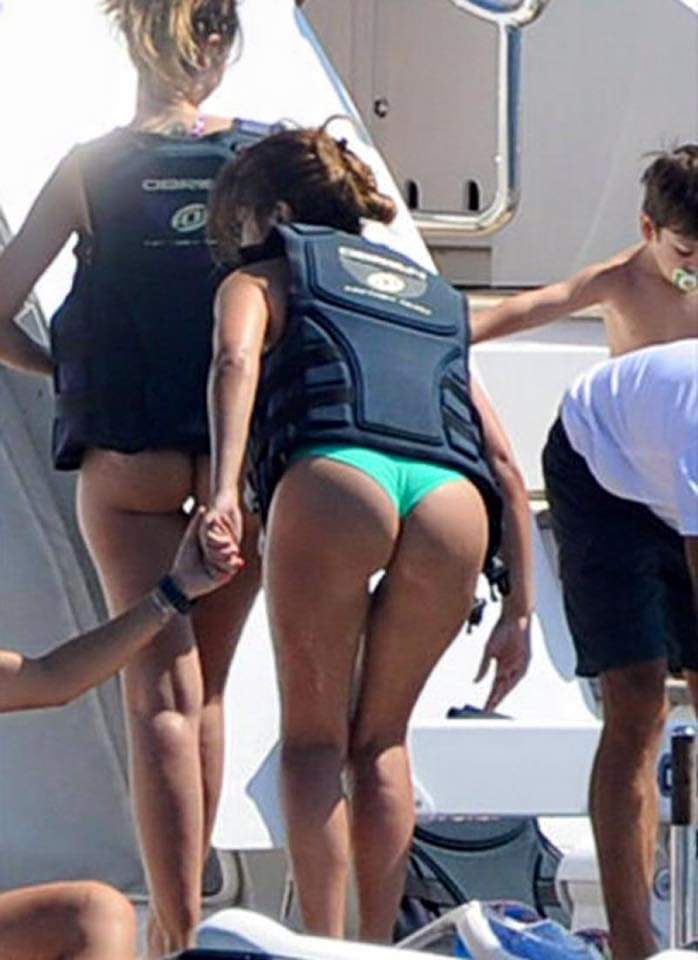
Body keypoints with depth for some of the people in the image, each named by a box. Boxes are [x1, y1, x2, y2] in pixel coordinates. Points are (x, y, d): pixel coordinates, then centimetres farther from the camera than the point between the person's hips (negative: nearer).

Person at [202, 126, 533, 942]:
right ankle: (380, 946, 12)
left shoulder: (265, 274, 26)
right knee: (380, 739, 19)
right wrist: (519, 609, 25)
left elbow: (236, 359, 0)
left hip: (334, 479, -4)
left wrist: (224, 492, -14)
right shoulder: (436, 298, 38)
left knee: (313, 738, 7)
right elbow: (502, 463, 28)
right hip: (453, 504, 4)